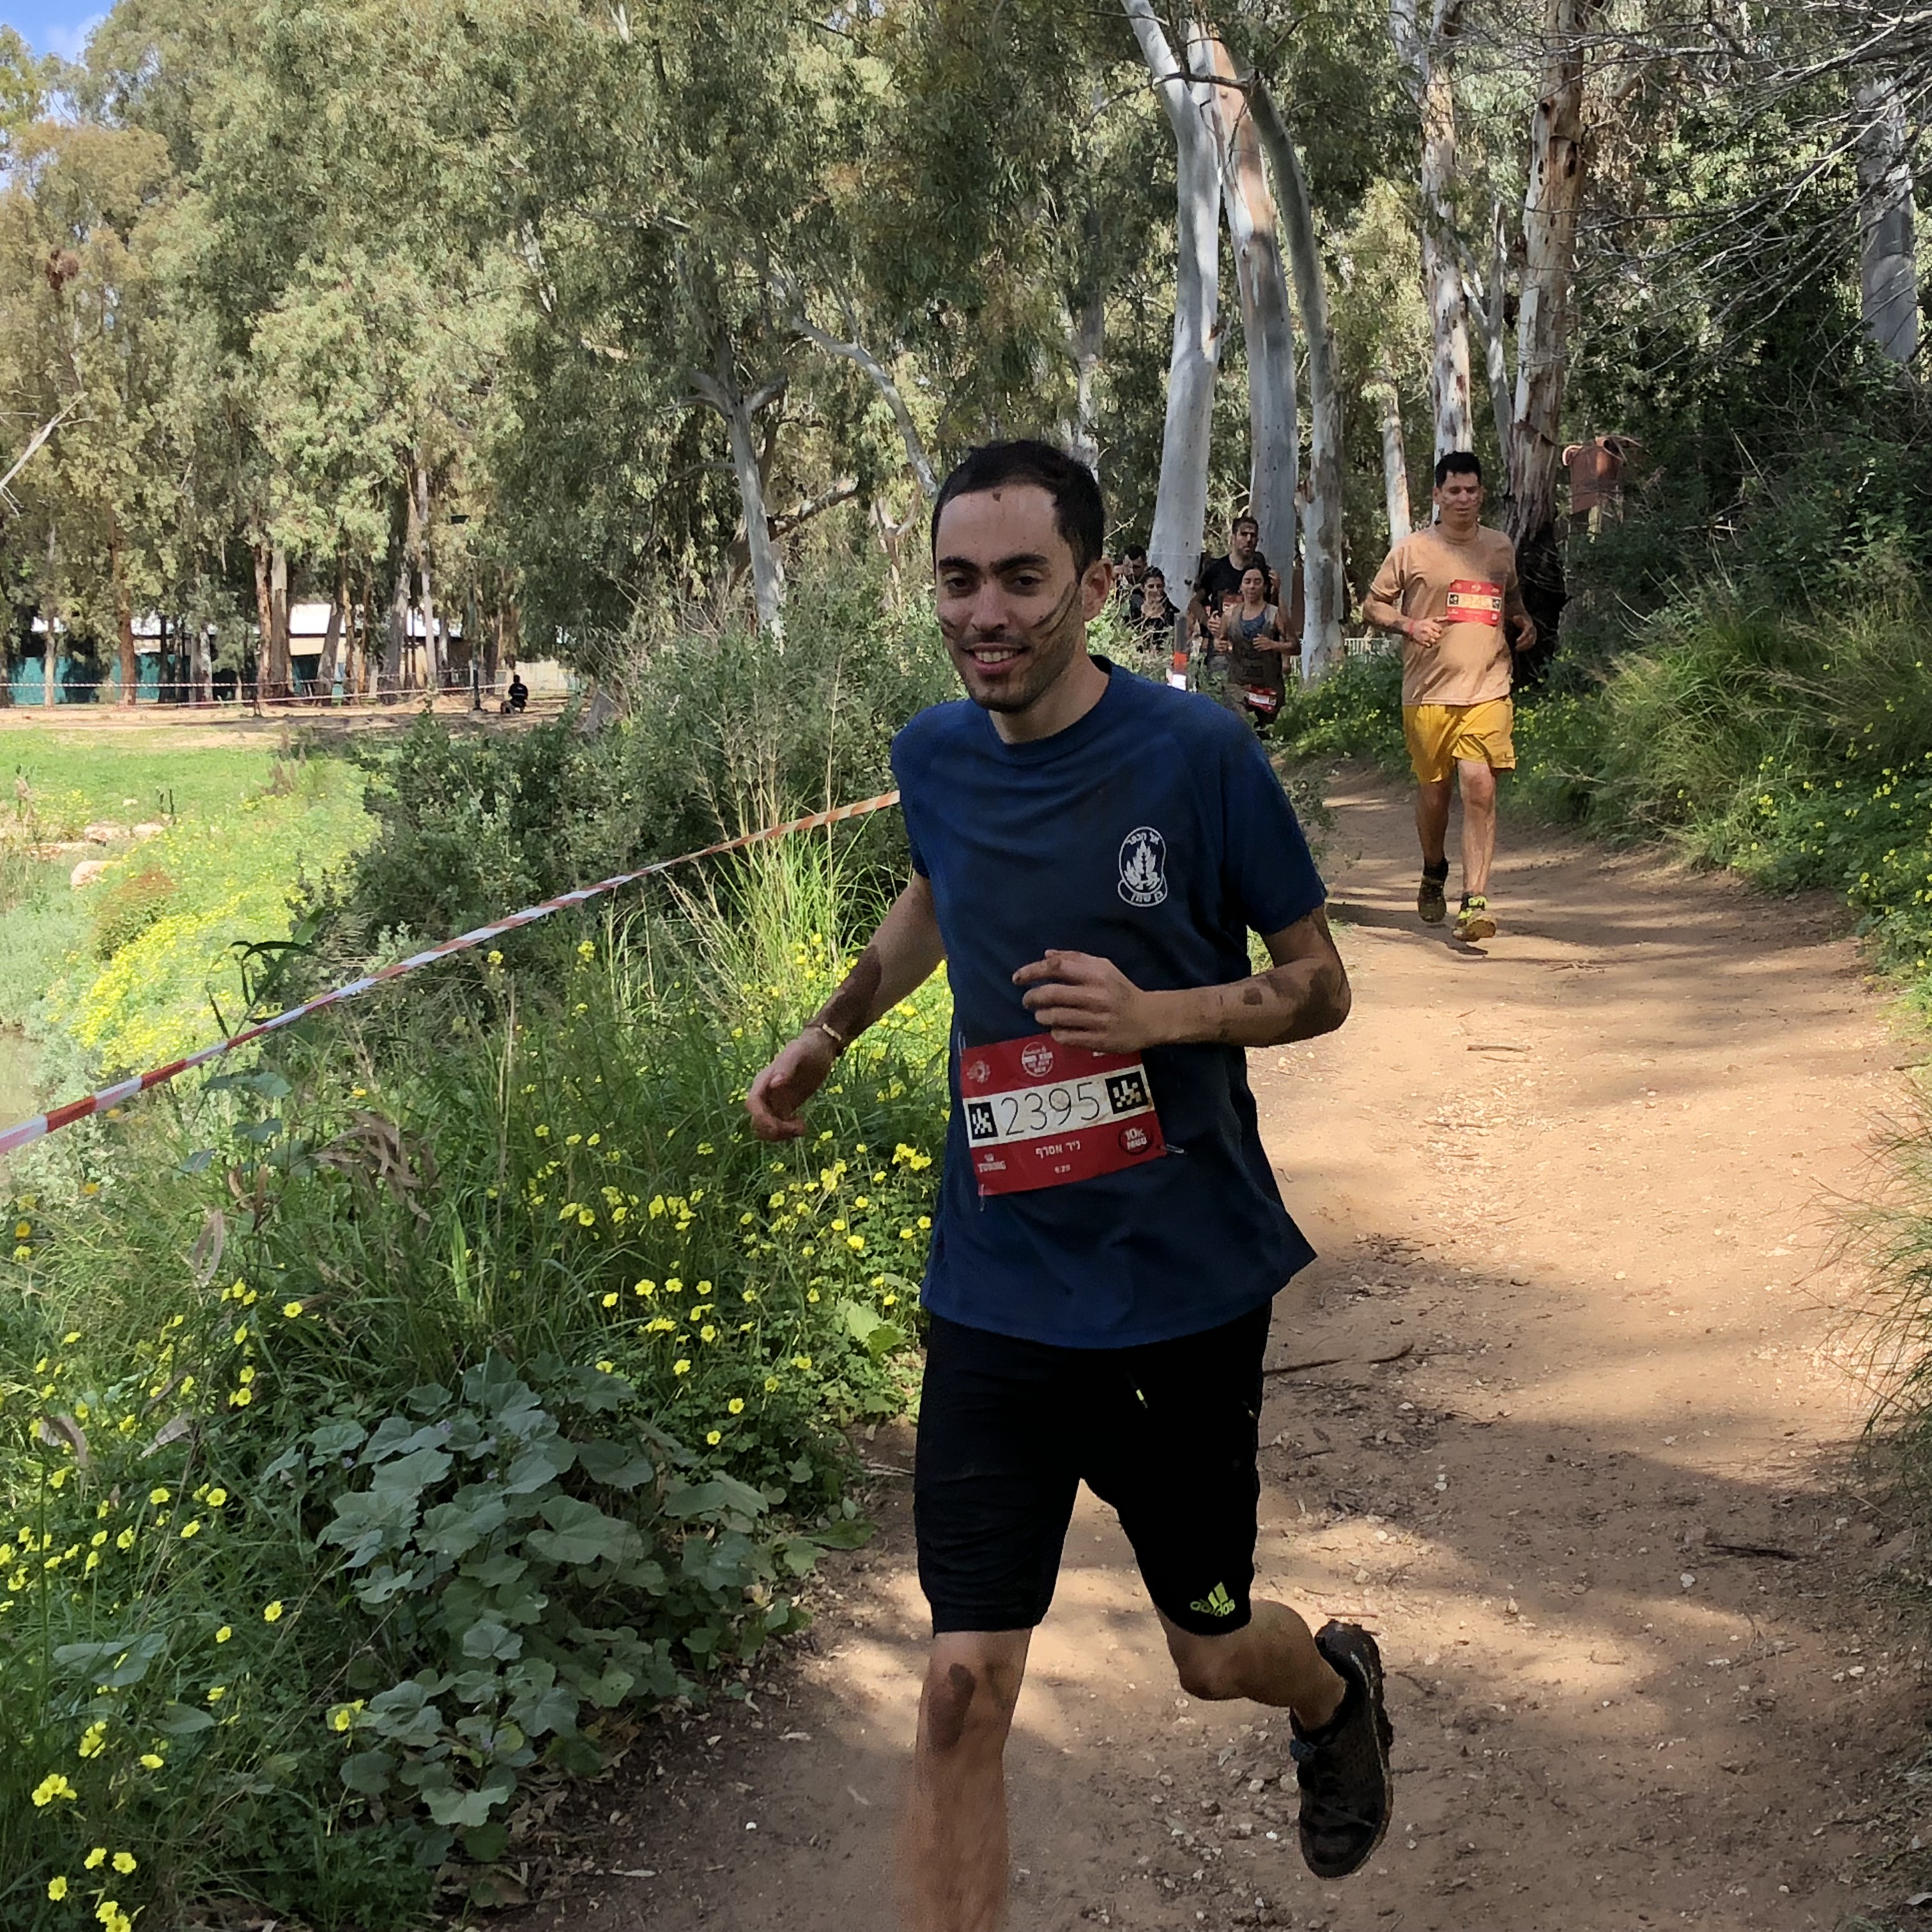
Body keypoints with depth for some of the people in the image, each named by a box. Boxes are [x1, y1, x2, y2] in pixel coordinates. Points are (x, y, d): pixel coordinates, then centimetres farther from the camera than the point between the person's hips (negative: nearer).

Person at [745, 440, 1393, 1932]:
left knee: (1214, 1654, 16)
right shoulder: (935, 758, 0)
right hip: (999, 1290, 2)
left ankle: (1338, 1687, 52)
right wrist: (824, 1040, 20)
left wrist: (1153, 1012, -22)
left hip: (1187, 1287, -2)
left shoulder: (1198, 754, -13)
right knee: (963, 1691, -5)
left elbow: (1319, 987, -5)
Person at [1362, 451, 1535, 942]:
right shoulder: (1412, 551, 3)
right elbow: (1372, 606, 8)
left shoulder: (1501, 548, 13)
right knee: (1433, 794, 8)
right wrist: (1409, 625, -10)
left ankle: (1474, 901, -14)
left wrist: (1523, 622, 8)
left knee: (1480, 789, -14)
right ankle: (1434, 876, 37)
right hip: (1427, 693, -1)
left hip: (1487, 691, 1)